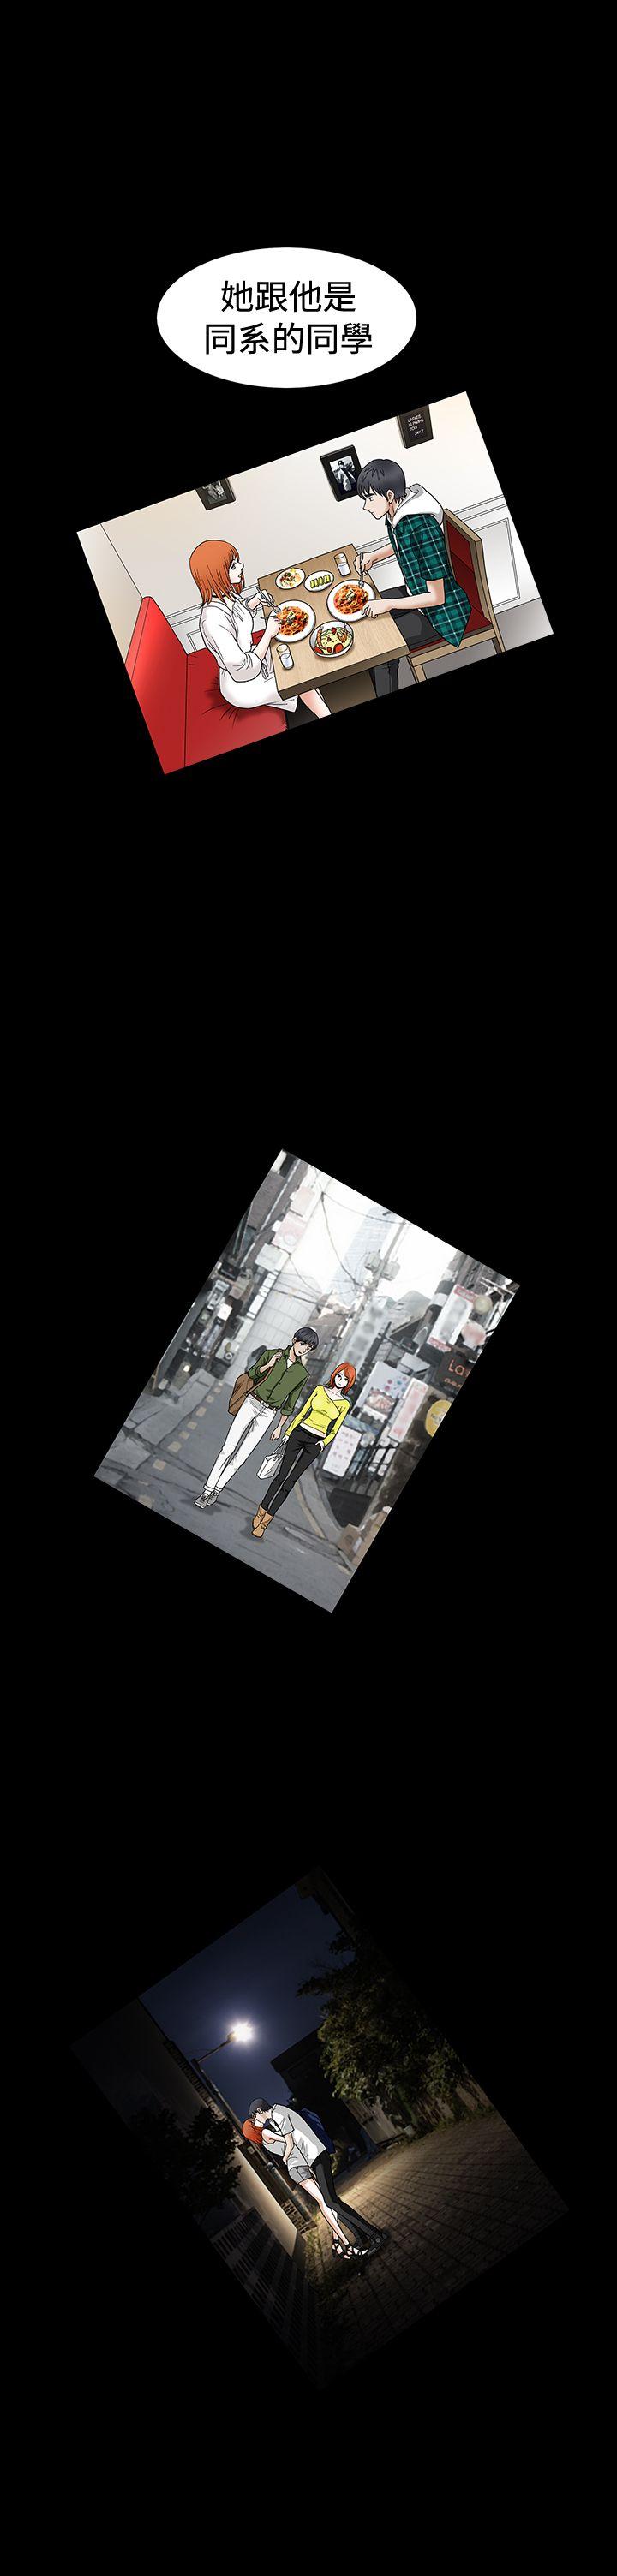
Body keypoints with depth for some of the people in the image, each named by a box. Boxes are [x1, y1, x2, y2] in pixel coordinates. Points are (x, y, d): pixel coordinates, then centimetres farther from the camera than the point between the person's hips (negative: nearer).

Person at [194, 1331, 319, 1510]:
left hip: (268, 1415, 1)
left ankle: (218, 1488, 7)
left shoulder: (302, 1374, 5)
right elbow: (251, 1374, 8)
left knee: (242, 1455, -4)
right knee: (228, 1448, -8)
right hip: (251, 1402, -1)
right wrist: (268, 1365, -9)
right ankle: (208, 1489, -6)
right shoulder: (272, 1354, 2)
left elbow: (289, 1404, 12)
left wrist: (280, 1427, 13)